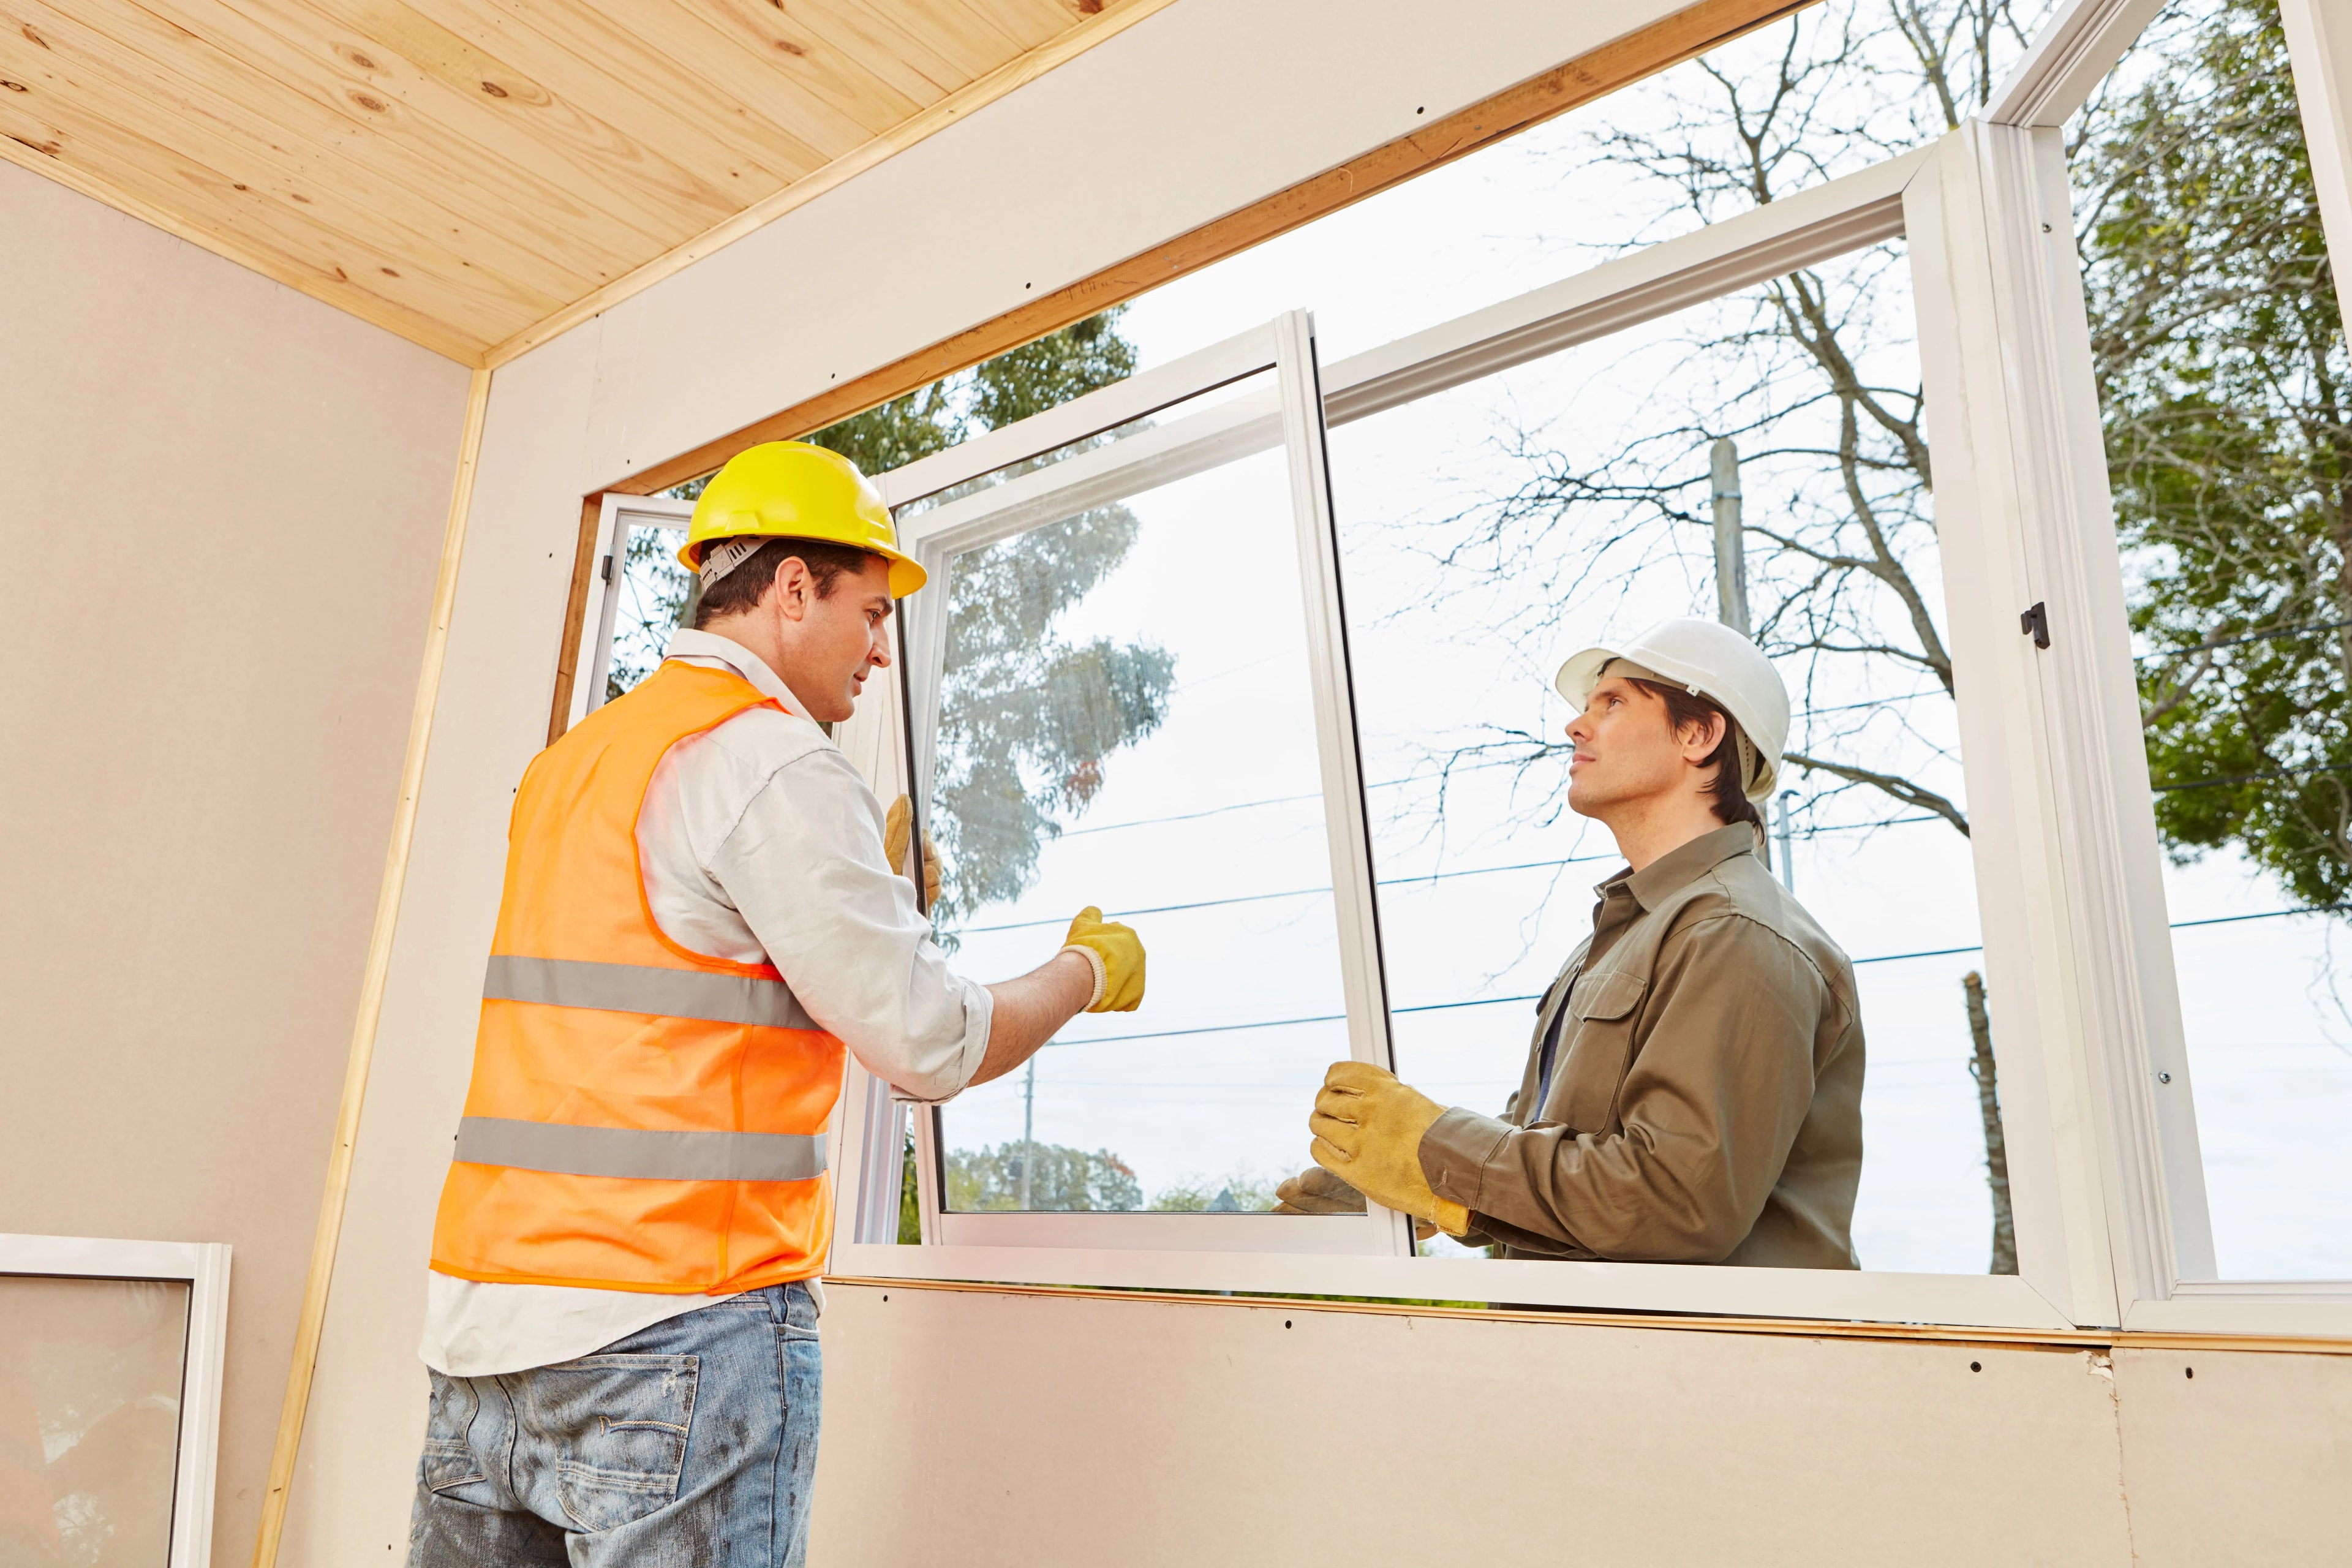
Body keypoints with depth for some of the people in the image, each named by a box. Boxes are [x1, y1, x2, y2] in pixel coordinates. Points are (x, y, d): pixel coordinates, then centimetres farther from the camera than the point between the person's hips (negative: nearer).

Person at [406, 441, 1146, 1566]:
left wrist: (867, 891, 26)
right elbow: (930, 1044, -13)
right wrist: (1089, 972, 5)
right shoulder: (773, 762, -13)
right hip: (679, 1333, -8)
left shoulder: (575, 758, 15)